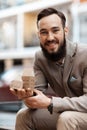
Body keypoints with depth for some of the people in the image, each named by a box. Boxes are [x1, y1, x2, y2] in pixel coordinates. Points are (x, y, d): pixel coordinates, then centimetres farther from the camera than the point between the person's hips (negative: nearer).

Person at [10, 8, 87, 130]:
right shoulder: (40, 57, -3)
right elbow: (38, 92, -5)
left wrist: (50, 103, -33)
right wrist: (28, 95, -30)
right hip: (63, 112, 5)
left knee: (67, 118, -33)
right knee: (23, 115, -8)